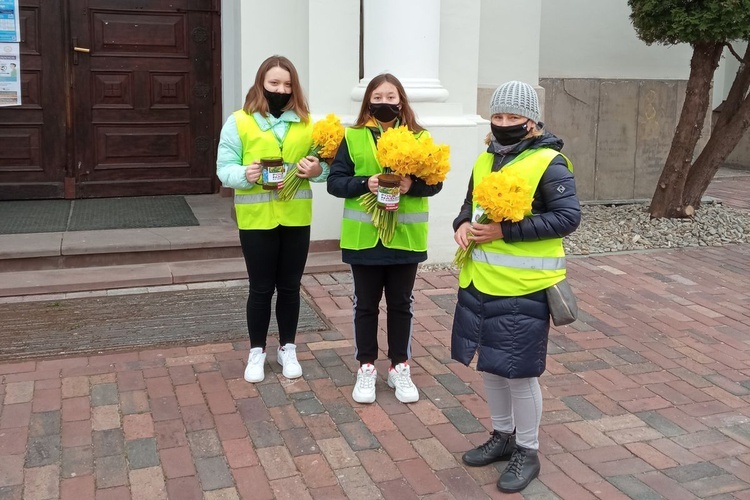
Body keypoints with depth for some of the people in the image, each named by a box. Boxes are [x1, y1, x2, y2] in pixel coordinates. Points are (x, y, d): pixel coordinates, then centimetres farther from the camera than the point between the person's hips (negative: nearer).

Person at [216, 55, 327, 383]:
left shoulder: (306, 122, 6)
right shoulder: (239, 121, -3)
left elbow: (322, 163, 9)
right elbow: (224, 167, -6)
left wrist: (317, 169, -14)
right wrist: (245, 174, -27)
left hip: (295, 217, 3)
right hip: (256, 218, -2)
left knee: (290, 287, 12)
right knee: (261, 288, 6)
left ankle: (287, 349, 28)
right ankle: (257, 352, 23)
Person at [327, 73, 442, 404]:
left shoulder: (419, 137, 0)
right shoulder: (353, 137, -2)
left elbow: (435, 181, -1)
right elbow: (335, 181, -5)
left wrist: (412, 185, -21)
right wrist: (365, 183, -21)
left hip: (405, 236, 1)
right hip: (364, 236, 0)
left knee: (401, 304, 12)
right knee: (365, 304, 11)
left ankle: (400, 368, 26)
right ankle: (366, 368, 25)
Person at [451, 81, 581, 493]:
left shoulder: (549, 163, -12)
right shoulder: (485, 160, 10)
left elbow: (568, 217, -18)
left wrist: (506, 231, -23)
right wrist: (463, 224, -3)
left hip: (523, 287, -7)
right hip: (481, 281, 7)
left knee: (519, 370, 0)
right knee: (491, 364, 16)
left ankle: (527, 452, 18)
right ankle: (502, 436, 35)